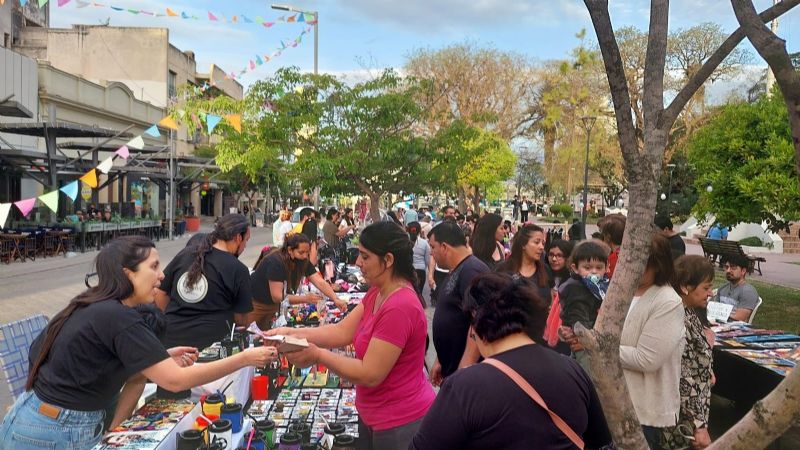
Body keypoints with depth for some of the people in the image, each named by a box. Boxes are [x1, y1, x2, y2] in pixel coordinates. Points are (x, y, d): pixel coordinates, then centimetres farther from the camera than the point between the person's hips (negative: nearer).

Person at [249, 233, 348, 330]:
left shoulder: (304, 261, -12)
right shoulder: (275, 262, -31)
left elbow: (321, 283, -20)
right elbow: (277, 296, -32)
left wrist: (336, 299, -36)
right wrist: (305, 298, -39)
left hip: (273, 305, 6)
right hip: (255, 303, -6)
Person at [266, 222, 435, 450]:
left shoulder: (399, 308, -29)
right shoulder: (377, 293, 3)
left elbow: (370, 374, -26)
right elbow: (342, 332, 1)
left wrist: (318, 355, -20)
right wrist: (292, 333, -8)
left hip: (400, 424, -9)